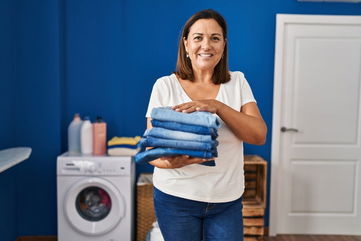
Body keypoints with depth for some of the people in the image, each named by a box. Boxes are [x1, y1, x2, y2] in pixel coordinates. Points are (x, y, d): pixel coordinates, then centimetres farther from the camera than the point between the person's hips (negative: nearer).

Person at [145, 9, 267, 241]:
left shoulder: (237, 82, 0)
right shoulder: (165, 86, -5)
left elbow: (259, 136, -10)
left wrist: (217, 106, -24)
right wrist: (170, 162, -27)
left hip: (228, 199, 2)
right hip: (176, 197, -1)